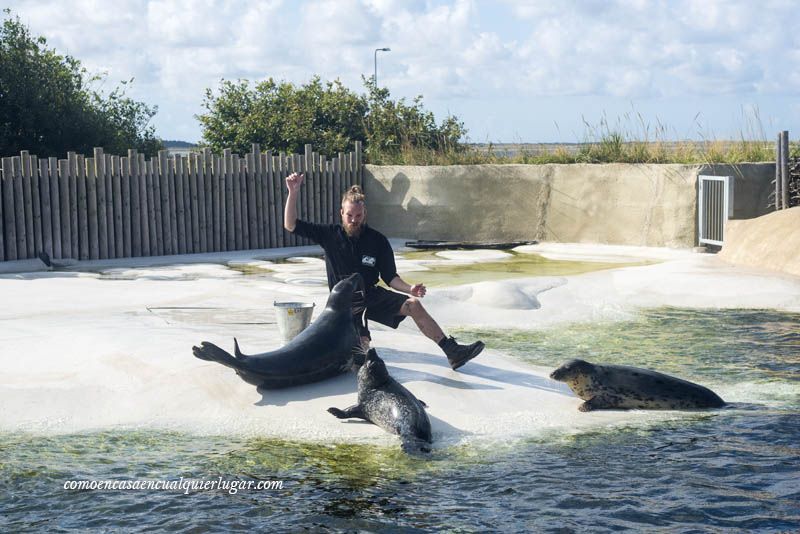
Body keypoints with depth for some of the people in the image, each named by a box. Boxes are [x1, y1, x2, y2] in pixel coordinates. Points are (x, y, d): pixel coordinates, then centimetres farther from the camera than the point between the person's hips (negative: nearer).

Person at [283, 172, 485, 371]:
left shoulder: (378, 241, 1)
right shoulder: (331, 235, -3)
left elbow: (390, 277, 2)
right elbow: (290, 225, -5)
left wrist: (409, 288, -19)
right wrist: (293, 192, -18)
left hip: (373, 295, 2)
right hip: (346, 303, -2)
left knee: (413, 304, -21)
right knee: (362, 349, -24)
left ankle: (452, 351, -21)